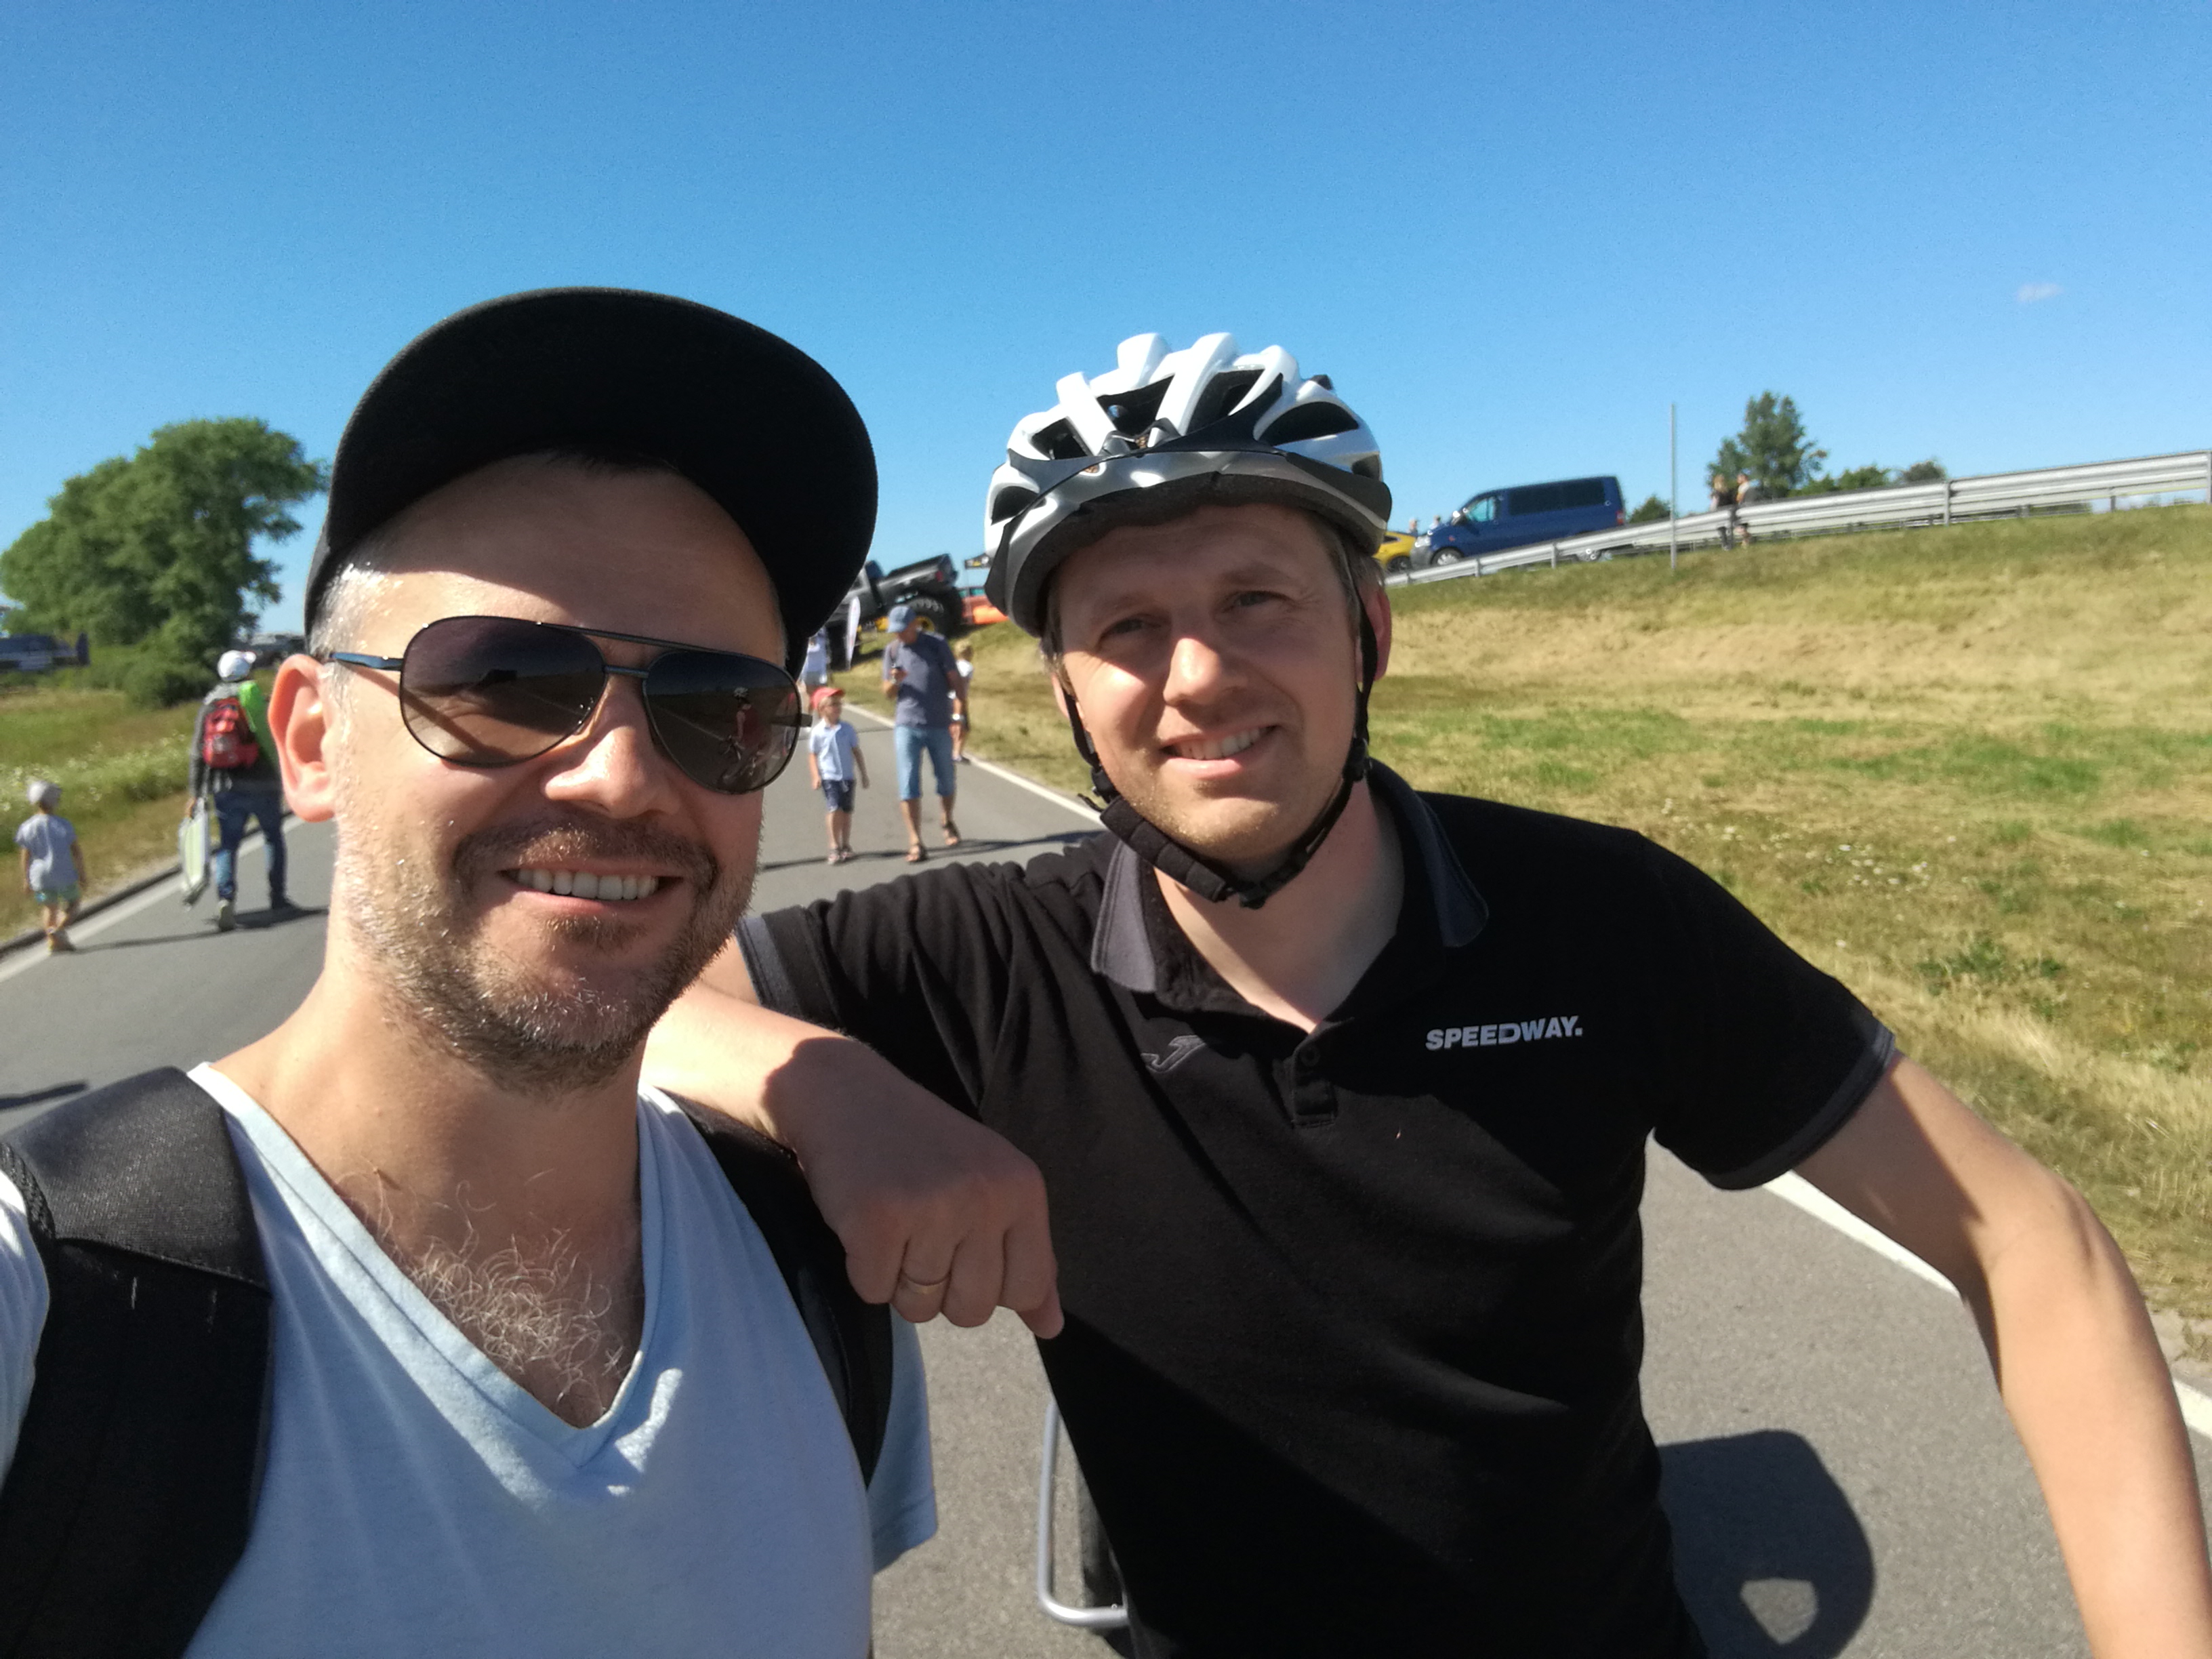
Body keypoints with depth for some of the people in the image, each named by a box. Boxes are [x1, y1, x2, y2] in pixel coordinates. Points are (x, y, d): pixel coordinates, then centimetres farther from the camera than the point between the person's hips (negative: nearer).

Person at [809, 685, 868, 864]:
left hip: (847, 776, 3)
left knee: (847, 811, 7)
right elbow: (812, 755, 2)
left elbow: (857, 752, 10)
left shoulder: (847, 730, 4)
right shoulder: (817, 732, -3)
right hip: (829, 777, -3)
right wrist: (815, 776, -8)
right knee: (836, 809, -15)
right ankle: (835, 847, -4)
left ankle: (846, 846, 20)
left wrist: (863, 774, 11)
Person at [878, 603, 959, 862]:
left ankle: (946, 821, 39)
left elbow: (955, 680, 2)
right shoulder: (892, 650, 6)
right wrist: (894, 681, -12)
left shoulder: (937, 644, 0)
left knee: (947, 782, 11)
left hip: (939, 726, -1)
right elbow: (888, 693, 10)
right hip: (906, 726, 1)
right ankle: (915, 843, -7)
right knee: (908, 785, -8)